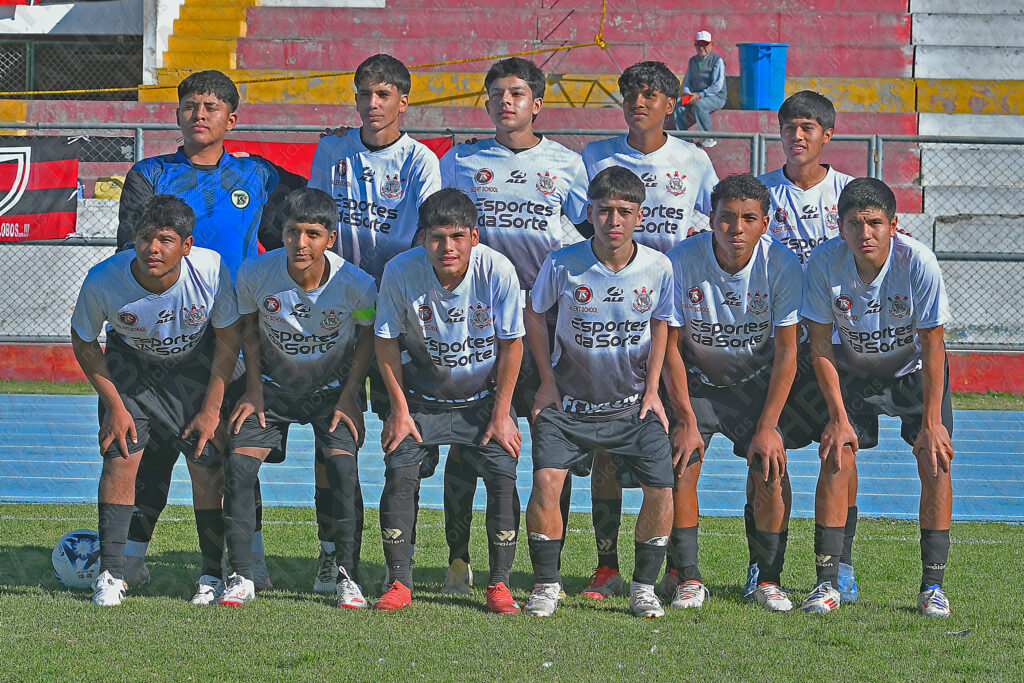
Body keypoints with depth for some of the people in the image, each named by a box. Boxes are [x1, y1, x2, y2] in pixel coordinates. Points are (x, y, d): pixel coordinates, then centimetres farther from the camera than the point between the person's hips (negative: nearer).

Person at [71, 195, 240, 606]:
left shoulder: (211, 271, -29)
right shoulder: (104, 280, -29)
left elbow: (228, 338, -12)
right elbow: (83, 342, -9)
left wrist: (211, 409, -11)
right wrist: (114, 405, -11)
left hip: (195, 367, 0)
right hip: (130, 367, 0)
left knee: (207, 465, -7)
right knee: (120, 459, -13)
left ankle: (214, 572, 9)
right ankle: (111, 573, -2)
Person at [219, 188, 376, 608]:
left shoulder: (354, 284, -23)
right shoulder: (255, 274, -19)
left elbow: (369, 336, -5)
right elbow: (250, 329, 0)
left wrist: (348, 397, -9)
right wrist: (254, 391, -4)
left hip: (333, 388, -2)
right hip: (275, 385, 2)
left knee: (343, 466, -22)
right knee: (239, 462, -16)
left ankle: (347, 576, -8)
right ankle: (241, 577, -6)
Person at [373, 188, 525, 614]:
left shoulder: (498, 271, -22)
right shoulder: (400, 272, -22)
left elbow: (511, 344, -10)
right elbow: (387, 342, -8)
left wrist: (501, 415, -8)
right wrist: (399, 410, -7)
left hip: (484, 395, 0)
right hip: (423, 396, 0)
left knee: (502, 475, -13)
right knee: (399, 473, -13)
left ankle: (499, 583, -1)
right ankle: (399, 583, -4)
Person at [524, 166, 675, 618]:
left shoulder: (657, 268, -9)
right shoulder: (562, 264, -13)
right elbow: (534, 315, 4)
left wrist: (652, 389, 5)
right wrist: (548, 381, 0)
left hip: (633, 405, 1)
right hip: (569, 402, -1)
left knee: (661, 488, -11)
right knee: (546, 480, -19)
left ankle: (644, 586, 7)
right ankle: (546, 585, -3)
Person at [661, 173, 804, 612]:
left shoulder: (782, 266, -21)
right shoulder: (681, 263, -22)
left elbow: (787, 352, -13)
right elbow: (669, 346, -12)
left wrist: (768, 424, -17)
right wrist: (686, 420, -16)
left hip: (758, 382, 0)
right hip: (696, 381, 0)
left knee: (771, 469, -16)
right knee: (681, 465, -17)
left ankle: (769, 579, -2)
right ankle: (685, 575, -3)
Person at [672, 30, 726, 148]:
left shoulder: (717, 60, -8)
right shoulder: (692, 61, 14)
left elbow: (717, 85, -15)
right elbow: (686, 81, 18)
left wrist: (700, 95, -24)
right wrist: (687, 93, -6)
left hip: (716, 97, -6)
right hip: (696, 96, 6)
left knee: (698, 105, -37)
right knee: (676, 104, -17)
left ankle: (708, 139, -27)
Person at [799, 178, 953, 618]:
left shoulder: (918, 263, -29)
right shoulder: (824, 264, -25)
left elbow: (932, 348, -21)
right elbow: (819, 345, -14)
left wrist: (931, 423, -20)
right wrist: (838, 416, -16)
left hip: (915, 371, -1)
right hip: (854, 371, 1)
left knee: (936, 463, -14)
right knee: (836, 460, -14)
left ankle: (932, 585, -5)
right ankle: (826, 584, -9)